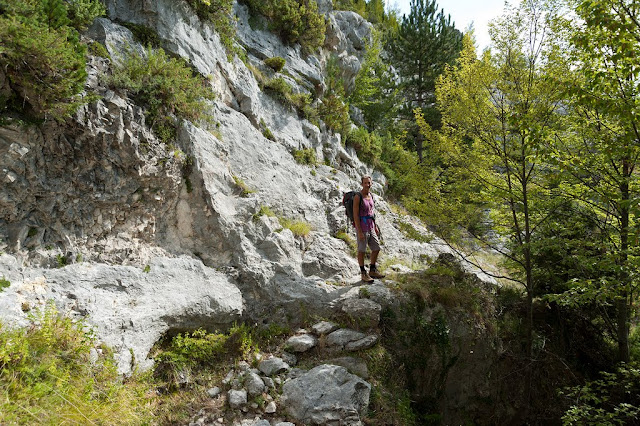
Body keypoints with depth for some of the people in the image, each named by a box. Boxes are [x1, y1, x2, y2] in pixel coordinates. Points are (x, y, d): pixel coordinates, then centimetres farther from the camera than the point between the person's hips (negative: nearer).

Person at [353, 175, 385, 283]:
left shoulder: (370, 196, 9)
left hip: (370, 226, 8)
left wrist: (375, 226, 16)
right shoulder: (357, 197, -14)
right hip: (361, 226, -8)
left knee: (376, 249, 12)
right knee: (362, 251, 4)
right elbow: (355, 215, -17)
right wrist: (359, 232, -20)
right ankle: (363, 274, 15)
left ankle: (372, 270, 26)